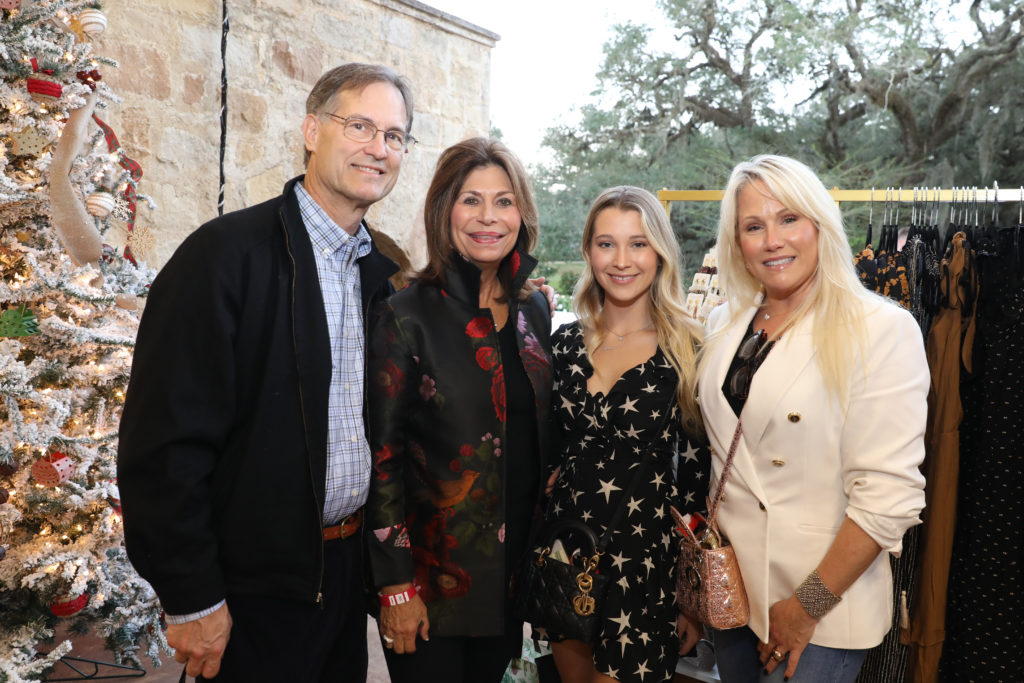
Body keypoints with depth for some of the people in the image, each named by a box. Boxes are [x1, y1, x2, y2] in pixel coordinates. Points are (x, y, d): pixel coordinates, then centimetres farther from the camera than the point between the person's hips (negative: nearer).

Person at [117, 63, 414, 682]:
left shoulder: (384, 272, 6)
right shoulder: (227, 252, -15)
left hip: (351, 565, 6)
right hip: (256, 589, -6)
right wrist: (193, 600, -16)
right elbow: (164, 439, -17)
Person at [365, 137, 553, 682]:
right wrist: (396, 585, -14)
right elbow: (380, 455, -13)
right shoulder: (408, 315, -13)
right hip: (432, 572, -5)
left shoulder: (534, 309, 4)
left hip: (513, 569, 5)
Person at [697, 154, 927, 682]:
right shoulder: (725, 323, 4)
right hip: (731, 580, 5)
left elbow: (889, 494, -18)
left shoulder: (882, 330, -14)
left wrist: (810, 604, -16)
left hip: (823, 603, -5)